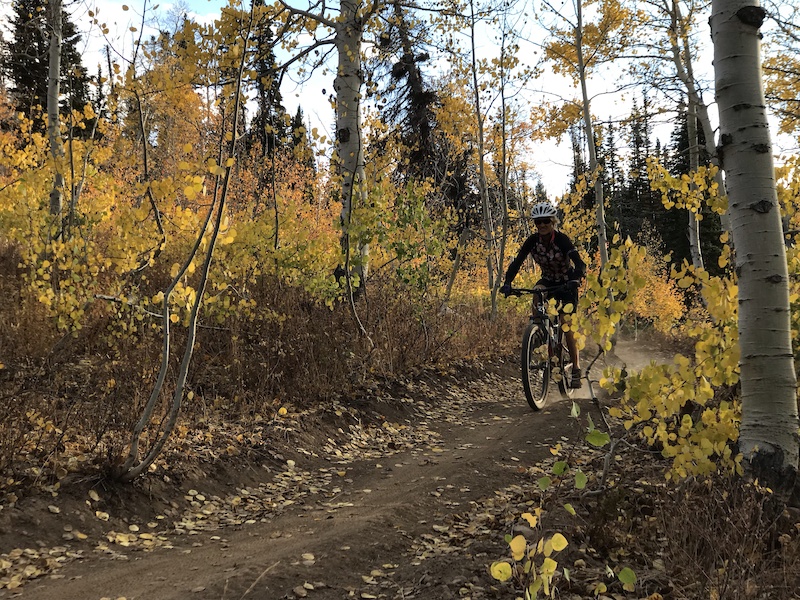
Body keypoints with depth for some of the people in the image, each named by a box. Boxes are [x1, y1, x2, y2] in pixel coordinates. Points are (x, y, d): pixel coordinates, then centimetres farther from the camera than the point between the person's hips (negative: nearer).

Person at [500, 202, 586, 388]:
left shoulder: (562, 239, -25)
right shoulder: (532, 241, -15)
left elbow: (580, 264, -35)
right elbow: (517, 262, -20)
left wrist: (575, 280, -54)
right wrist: (507, 282, -37)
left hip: (566, 283, -3)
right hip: (548, 280, 3)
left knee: (567, 329, -8)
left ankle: (576, 371, 5)